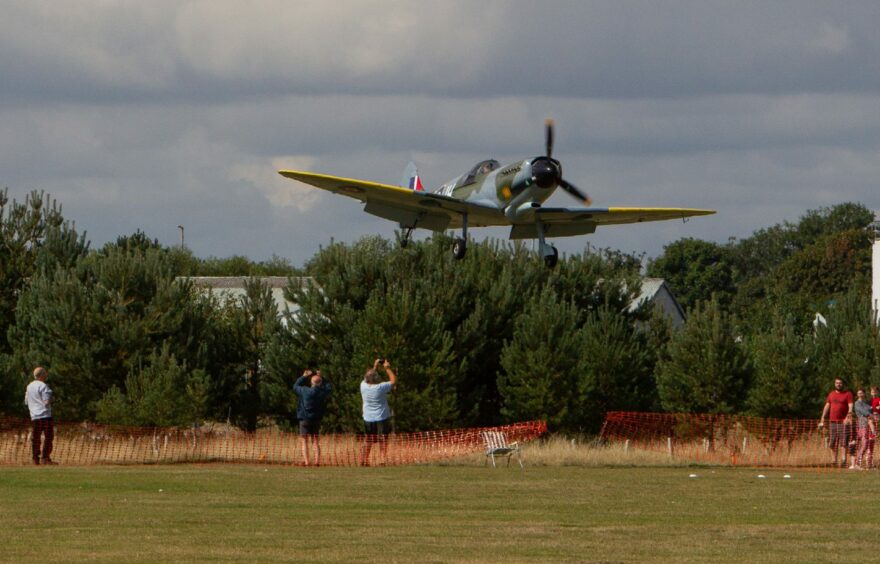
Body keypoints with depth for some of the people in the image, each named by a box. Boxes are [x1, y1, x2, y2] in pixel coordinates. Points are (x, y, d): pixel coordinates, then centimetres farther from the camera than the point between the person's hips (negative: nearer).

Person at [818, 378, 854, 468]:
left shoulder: (848, 394, 2)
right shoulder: (831, 394, 17)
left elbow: (850, 406, -7)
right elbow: (827, 406, 18)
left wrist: (848, 416, -25)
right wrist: (822, 419, 12)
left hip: (843, 422, -5)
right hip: (832, 421, 5)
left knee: (843, 442, -9)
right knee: (832, 443, 4)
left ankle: (844, 460, -11)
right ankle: (834, 461, 10)